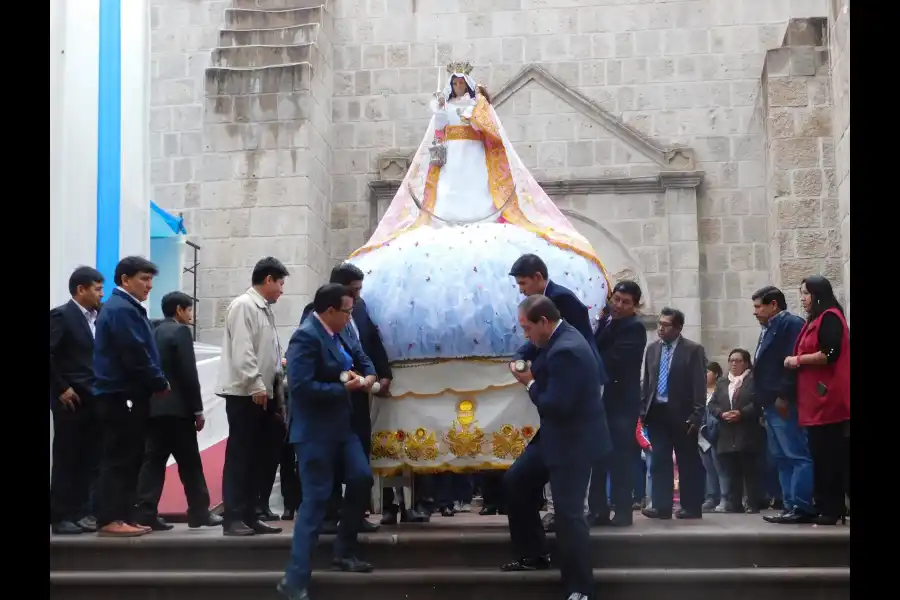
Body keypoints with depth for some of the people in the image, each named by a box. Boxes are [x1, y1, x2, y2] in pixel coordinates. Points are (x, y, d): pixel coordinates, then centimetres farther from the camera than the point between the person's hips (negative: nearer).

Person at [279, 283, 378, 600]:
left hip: (341, 424, 9)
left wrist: (368, 377, -5)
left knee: (362, 479, 11)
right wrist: (344, 388, -19)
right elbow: (301, 387, -28)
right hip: (315, 429, -9)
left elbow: (362, 359, 18)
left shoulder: (341, 332, 5)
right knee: (315, 500, -7)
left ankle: (344, 553, 28)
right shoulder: (306, 336, -21)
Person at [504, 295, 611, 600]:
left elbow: (556, 405, -28)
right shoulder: (559, 338, 5)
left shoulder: (566, 350, -27)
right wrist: (533, 375, 1)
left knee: (568, 514, -6)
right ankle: (532, 554, 30)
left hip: (573, 441, -11)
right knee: (516, 481, 18)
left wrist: (530, 383, -15)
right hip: (557, 435, 11)